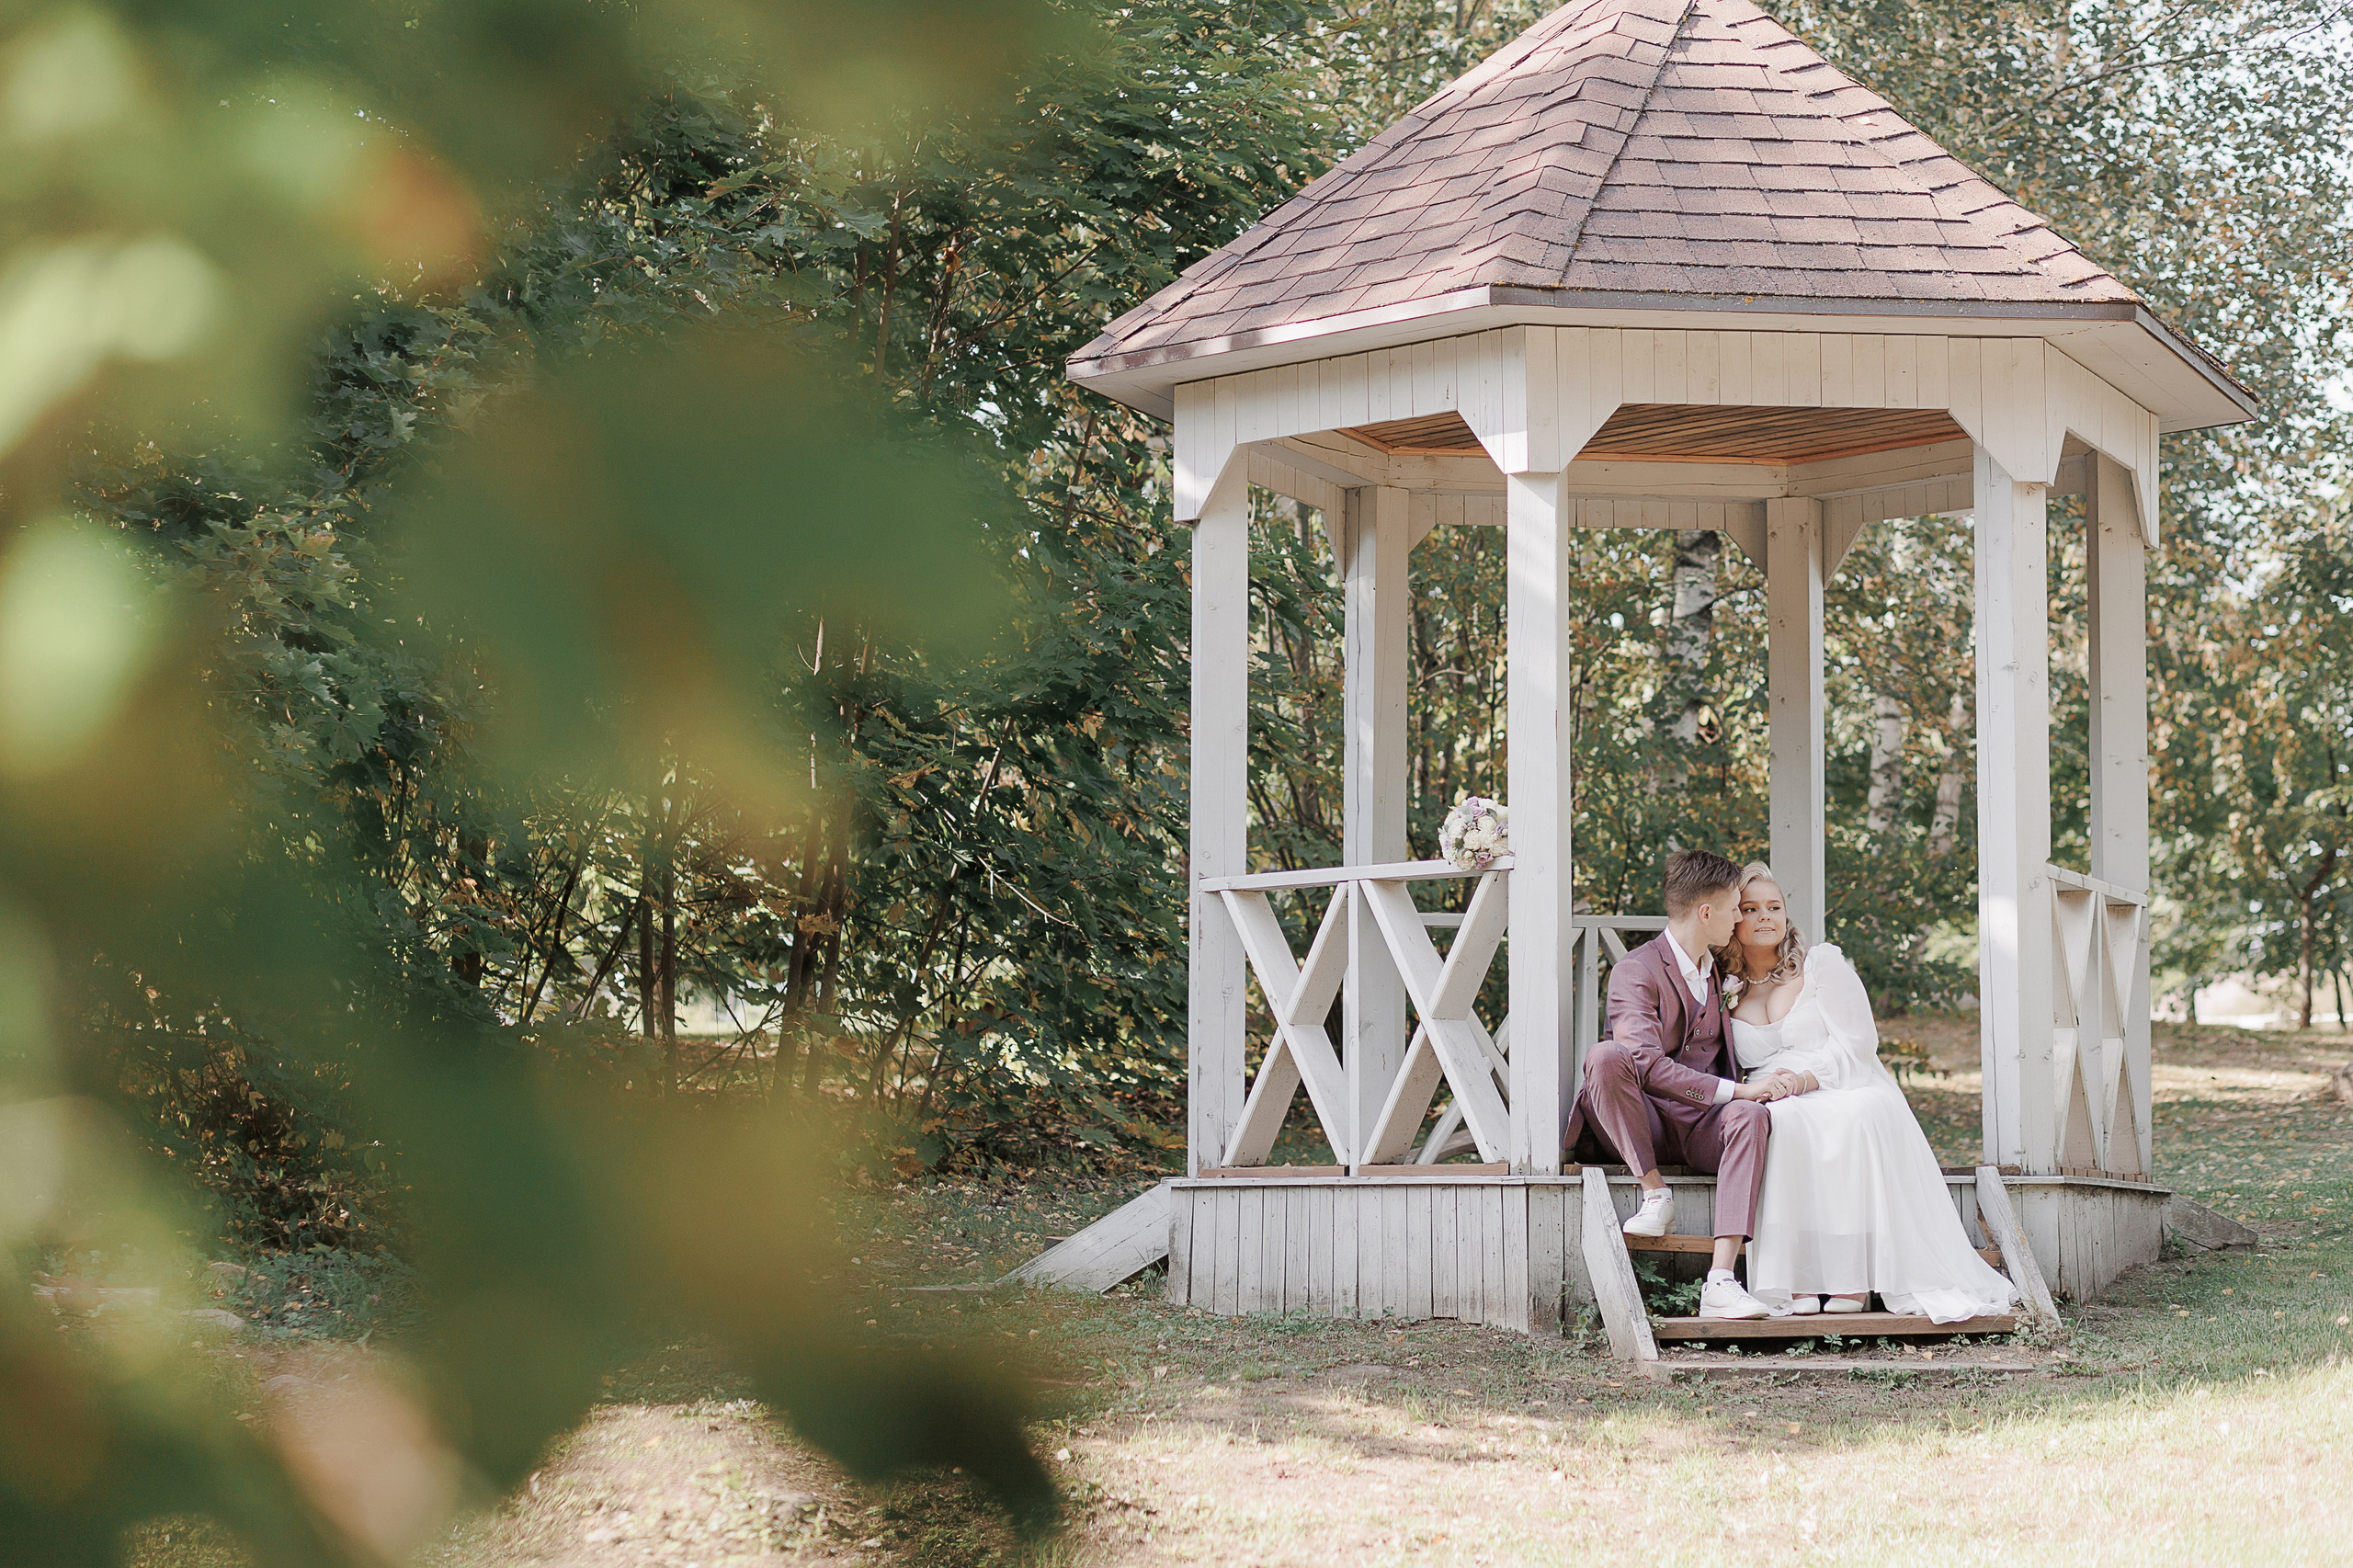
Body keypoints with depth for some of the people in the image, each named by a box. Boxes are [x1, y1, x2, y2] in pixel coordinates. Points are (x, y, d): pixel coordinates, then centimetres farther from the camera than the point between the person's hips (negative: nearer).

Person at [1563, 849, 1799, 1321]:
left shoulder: (1720, 971, 17)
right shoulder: (1636, 972, -8)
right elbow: (1648, 1065, -24)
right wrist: (1736, 1090, -27)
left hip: (1701, 1130, 5)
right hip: (1640, 1127, -5)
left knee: (1751, 1116, -31)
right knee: (1606, 1055, -34)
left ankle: (1720, 1284, -42)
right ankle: (1655, 1193, -23)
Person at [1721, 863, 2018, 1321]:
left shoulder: (1821, 963, 8)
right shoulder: (1727, 991, 14)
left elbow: (1858, 1040, 0)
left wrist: (1806, 1078, -16)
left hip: (1848, 1091, -1)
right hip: (1778, 1107, 1)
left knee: (1859, 1117, -39)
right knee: (1781, 1123, -38)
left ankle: (1853, 1279, -38)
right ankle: (1797, 1282, -40)